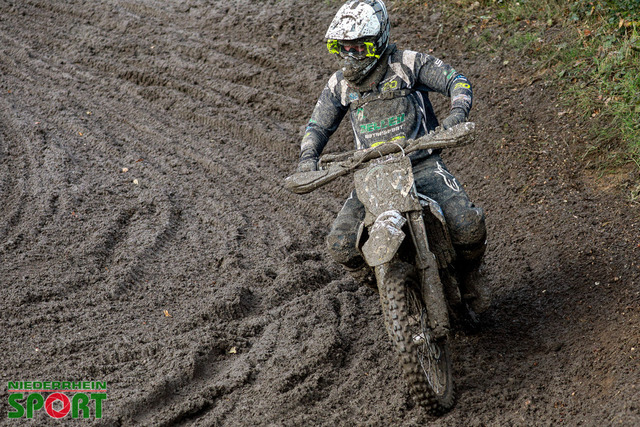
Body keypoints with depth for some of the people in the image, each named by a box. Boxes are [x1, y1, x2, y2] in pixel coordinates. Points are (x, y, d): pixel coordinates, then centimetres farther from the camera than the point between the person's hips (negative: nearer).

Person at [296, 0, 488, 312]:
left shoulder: (408, 64, -2)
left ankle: (466, 277, 11)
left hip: (422, 166, -3)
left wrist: (457, 114, -27)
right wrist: (307, 158, -6)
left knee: (469, 227, -24)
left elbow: (457, 81, -5)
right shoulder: (340, 84, 9)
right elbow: (318, 125, 15)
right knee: (341, 245, -18)